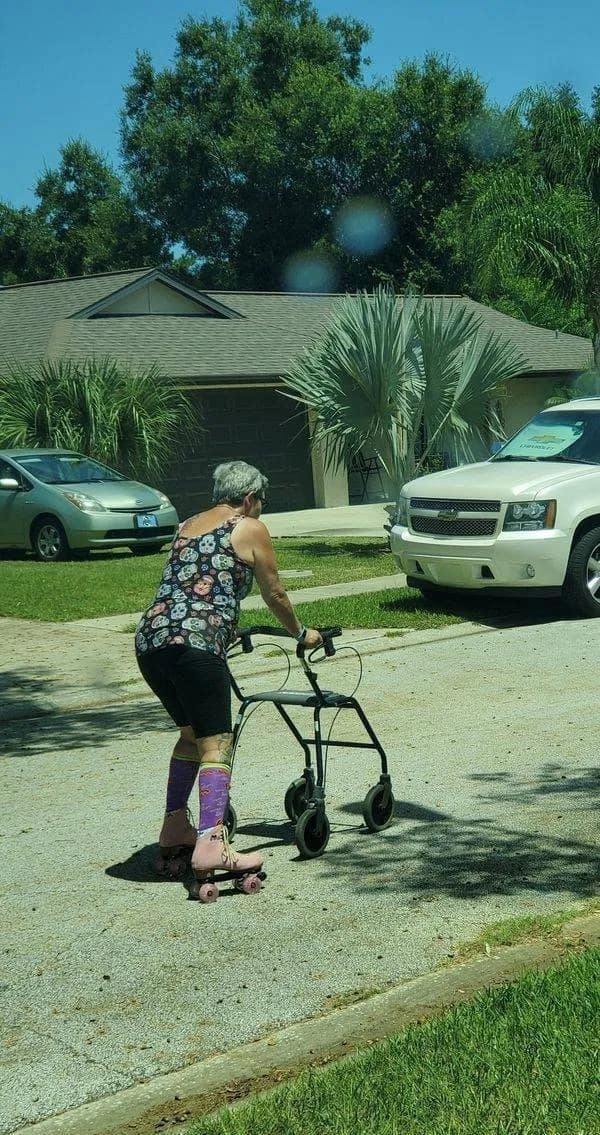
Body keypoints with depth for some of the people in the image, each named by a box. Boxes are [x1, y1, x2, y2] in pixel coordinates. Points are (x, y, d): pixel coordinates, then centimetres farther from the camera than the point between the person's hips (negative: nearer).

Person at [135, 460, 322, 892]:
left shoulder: (187, 526, 27)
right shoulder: (250, 529, 9)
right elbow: (275, 594, 14)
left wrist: (230, 630, 52)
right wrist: (301, 633, 31)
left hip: (149, 638, 7)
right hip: (195, 644, -7)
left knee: (192, 732, 23)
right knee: (216, 742, -6)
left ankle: (175, 828, 27)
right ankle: (211, 844, -18)